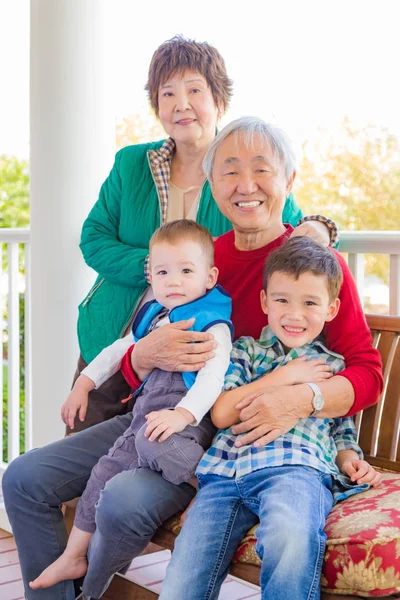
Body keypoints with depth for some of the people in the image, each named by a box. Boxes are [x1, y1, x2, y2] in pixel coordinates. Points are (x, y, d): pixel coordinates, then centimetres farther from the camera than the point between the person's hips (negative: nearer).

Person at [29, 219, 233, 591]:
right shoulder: (152, 317, 17)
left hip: (187, 418, -8)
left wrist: (183, 414, -37)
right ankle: (74, 557, 23)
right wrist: (85, 382, 29)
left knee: (153, 444, -39)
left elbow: (213, 375, -22)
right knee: (106, 472, 9)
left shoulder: (211, 324, -8)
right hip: (146, 413, 8)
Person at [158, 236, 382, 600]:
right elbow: (221, 414, 7)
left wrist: (349, 459, 4)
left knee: (291, 538, -39)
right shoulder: (246, 350, 22)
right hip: (226, 470, 2)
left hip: (296, 468, -1)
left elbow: (342, 431, 28)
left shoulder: (334, 366, 23)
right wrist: (285, 376, 6)